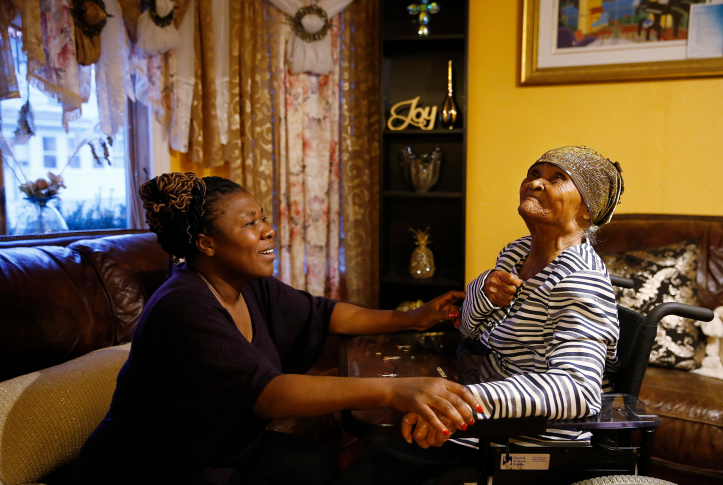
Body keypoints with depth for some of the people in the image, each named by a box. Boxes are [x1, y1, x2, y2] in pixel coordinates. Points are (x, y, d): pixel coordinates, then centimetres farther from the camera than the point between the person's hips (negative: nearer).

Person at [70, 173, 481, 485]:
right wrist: (390, 390, -48)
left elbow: (323, 314, 8)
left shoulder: (251, 287, -2)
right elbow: (264, 391, -39)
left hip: (223, 451, 8)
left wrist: (411, 319, 0)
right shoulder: (183, 308, -29)